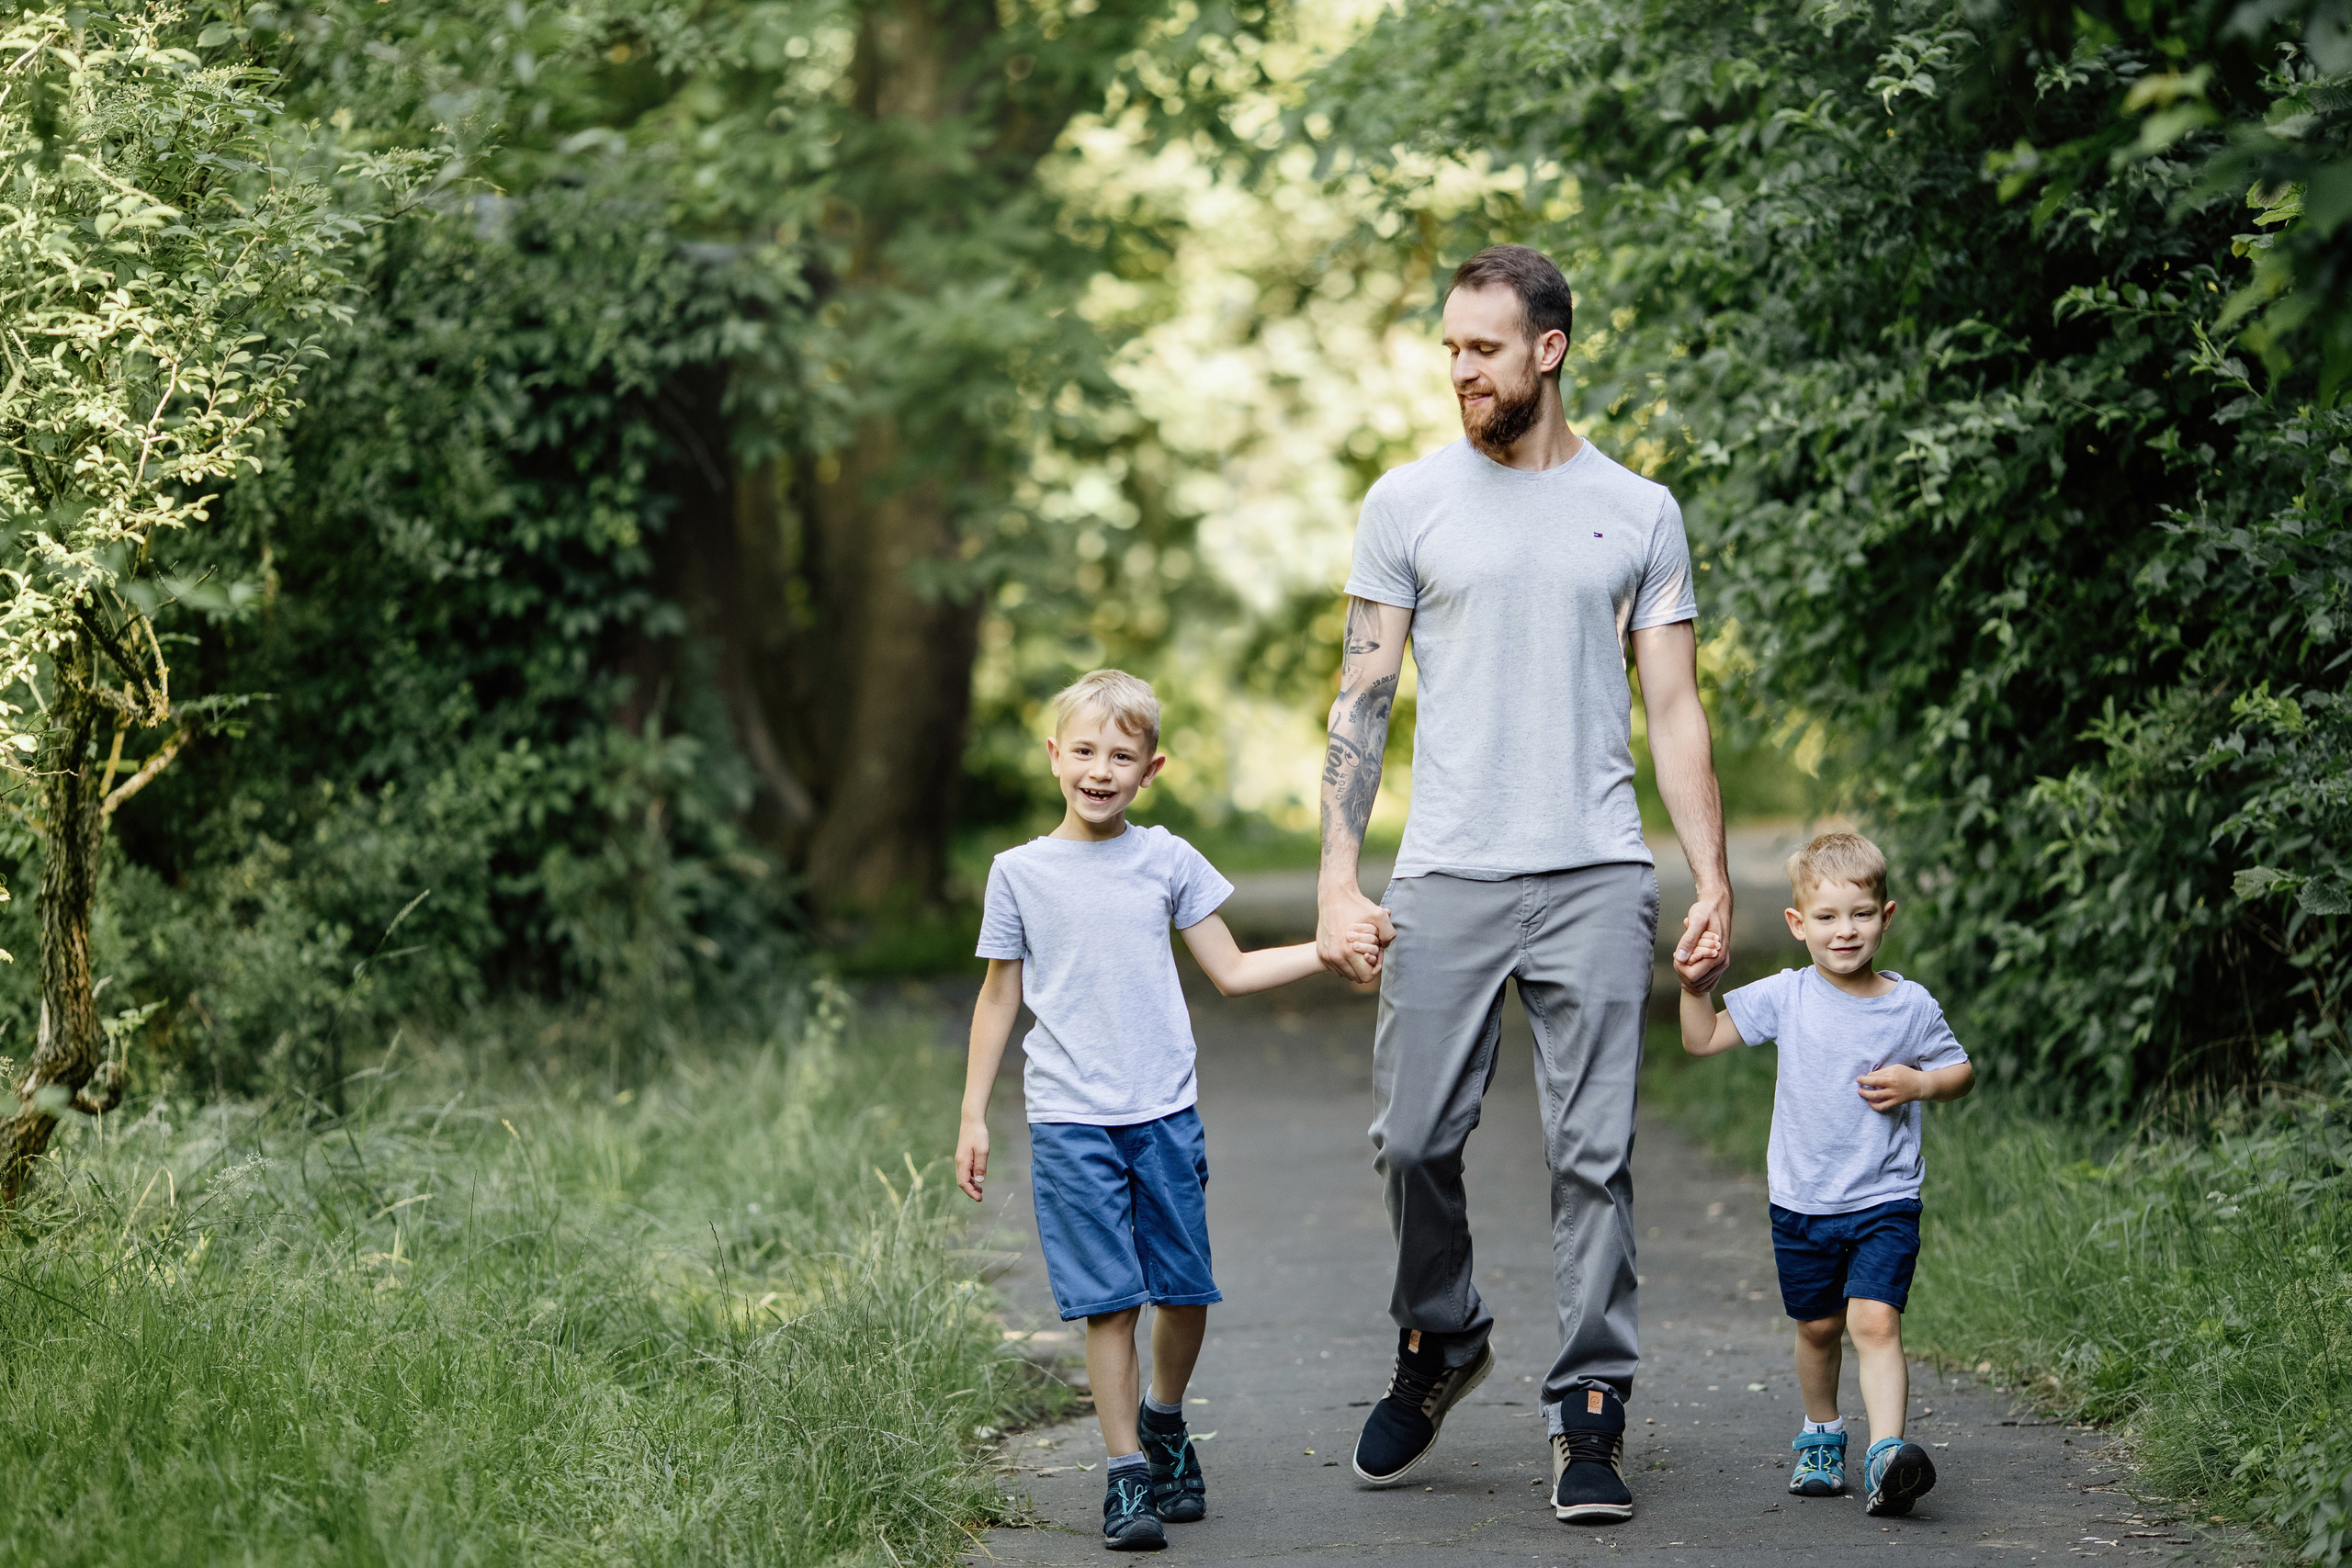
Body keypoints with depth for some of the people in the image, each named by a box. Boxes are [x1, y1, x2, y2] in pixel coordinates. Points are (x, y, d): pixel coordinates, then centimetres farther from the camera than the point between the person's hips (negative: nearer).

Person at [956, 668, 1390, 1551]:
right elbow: (1000, 999, 9)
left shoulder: (1167, 861, 6)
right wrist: (973, 1118, 7)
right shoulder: (1021, 873, 3)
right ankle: (1126, 1473, 0)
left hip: (1164, 1114, 2)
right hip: (1070, 1122, -2)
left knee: (1185, 1289, 5)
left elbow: (1231, 971, 13)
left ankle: (1164, 1421, 31)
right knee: (1108, 1299, -6)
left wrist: (1331, 951, 2)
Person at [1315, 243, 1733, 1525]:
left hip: (1595, 877, 0)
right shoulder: (1409, 502, 7)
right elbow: (1362, 700, 4)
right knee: (1414, 1139, 1)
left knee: (1594, 1153, -4)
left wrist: (1713, 880, 0)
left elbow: (1675, 712, 9)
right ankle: (1437, 1346, 27)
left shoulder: (1639, 512, 9)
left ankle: (1589, 1414, 2)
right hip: (1447, 878, 0)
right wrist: (1338, 878, -4)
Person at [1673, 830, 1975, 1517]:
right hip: (1802, 1200, 2)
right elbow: (1703, 1040, 2)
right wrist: (1697, 988, -16)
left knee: (1874, 1320, -18)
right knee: (1818, 1326, 15)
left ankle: (1886, 1453, -27)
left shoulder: (1911, 1007, -4)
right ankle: (1821, 1436, 37)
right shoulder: (1785, 997, -2)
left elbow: (1961, 1071, 9)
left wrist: (1917, 1083, -11)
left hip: (1885, 1201, -2)